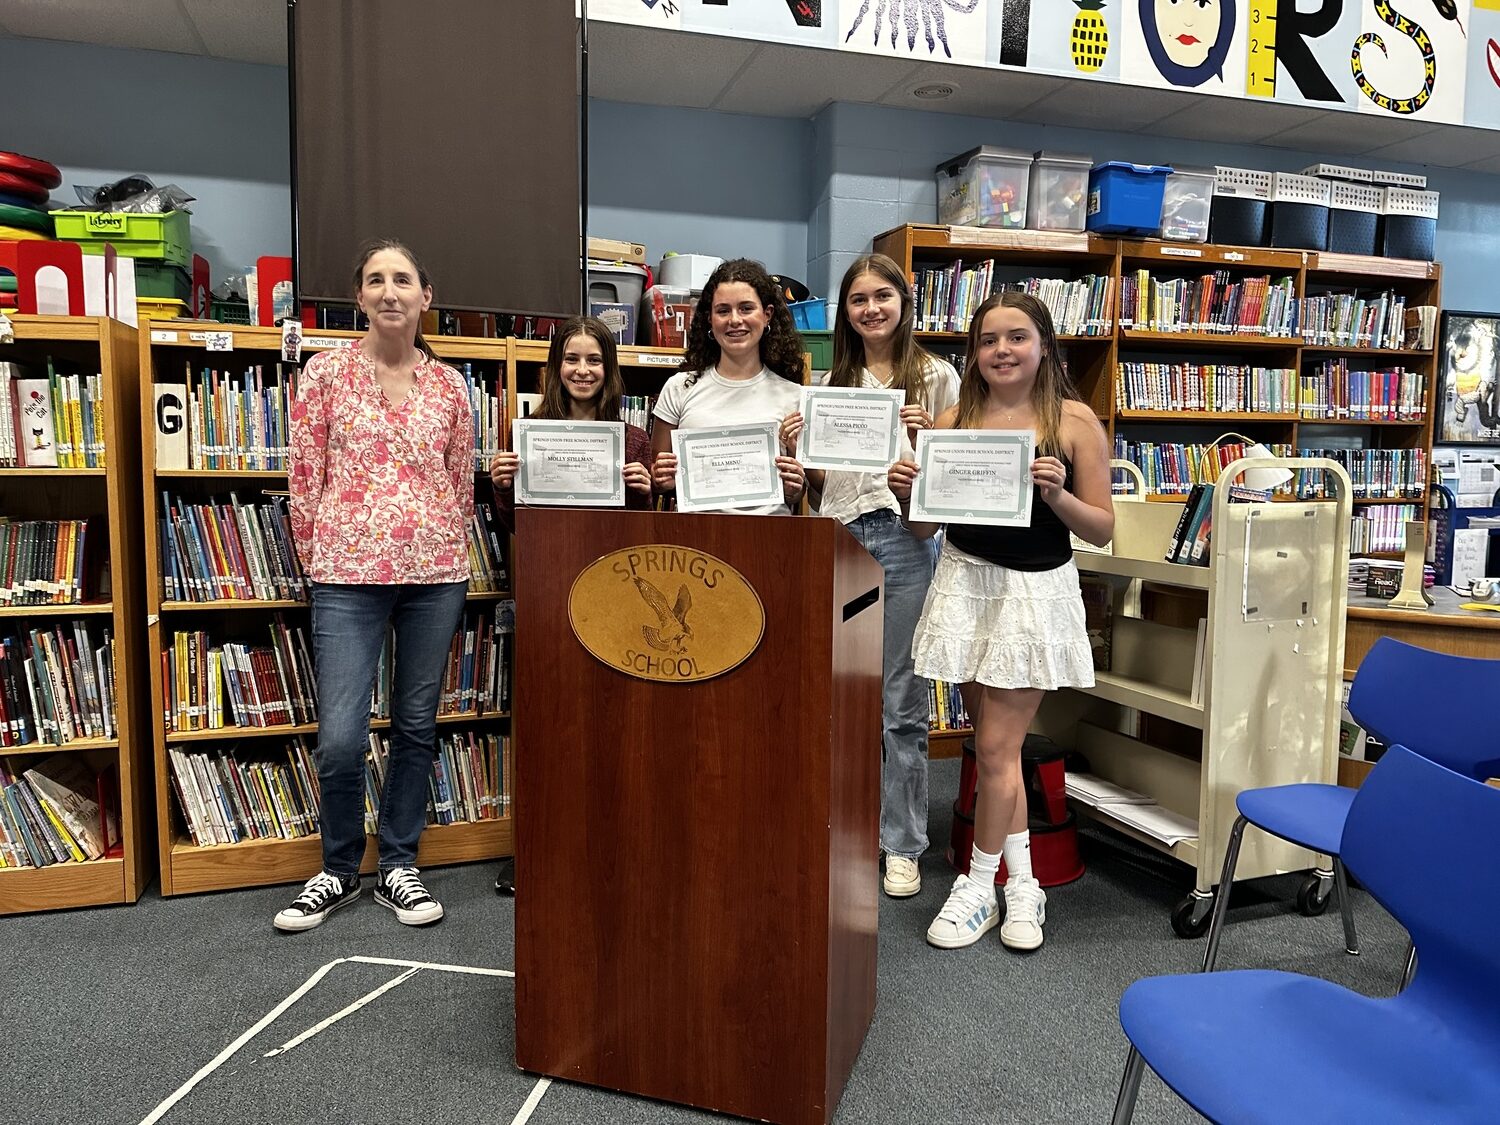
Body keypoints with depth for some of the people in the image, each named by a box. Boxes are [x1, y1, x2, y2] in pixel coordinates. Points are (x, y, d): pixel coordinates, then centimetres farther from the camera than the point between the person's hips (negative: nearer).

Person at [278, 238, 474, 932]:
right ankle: (338, 871, 21)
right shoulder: (327, 371, 1)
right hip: (348, 575, -2)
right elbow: (305, 477, 2)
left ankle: (398, 866, 26)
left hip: (435, 575, 3)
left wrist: (447, 555, 12)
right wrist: (316, 563, 4)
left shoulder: (447, 384, 8)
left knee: (417, 726, 10)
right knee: (341, 739, -4)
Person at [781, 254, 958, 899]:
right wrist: (796, 450, 0)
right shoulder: (834, 381, 16)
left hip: (902, 540, -4)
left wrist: (924, 436, -16)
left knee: (900, 702, 1)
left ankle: (902, 845, 14)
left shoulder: (935, 376, 4)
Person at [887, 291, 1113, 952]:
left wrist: (1056, 494, -20)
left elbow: (1102, 530, -3)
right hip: (966, 584, 3)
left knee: (995, 747, 0)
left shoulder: (1075, 421, -3)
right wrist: (906, 492, -12)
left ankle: (978, 888, 19)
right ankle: (1021, 883, 26)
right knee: (995, 743, 10)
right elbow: (926, 526, 8)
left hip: (1036, 592, -3)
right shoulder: (953, 420, 5)